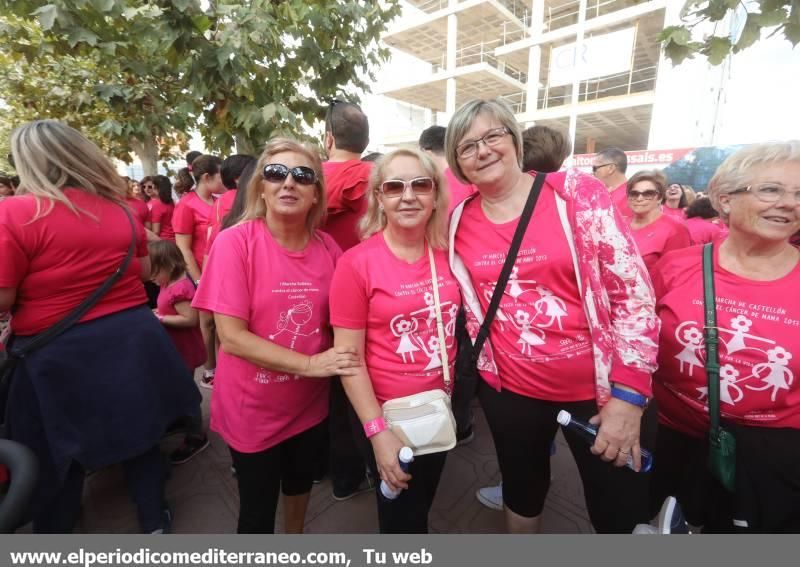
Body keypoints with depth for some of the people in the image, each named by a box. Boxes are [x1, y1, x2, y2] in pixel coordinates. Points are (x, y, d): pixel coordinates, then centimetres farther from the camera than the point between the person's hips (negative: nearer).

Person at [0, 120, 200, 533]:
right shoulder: (119, 208, 3)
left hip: (57, 354, -4)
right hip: (131, 339, 5)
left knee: (57, 460, 17)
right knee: (140, 434, 20)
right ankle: (154, 522, 37)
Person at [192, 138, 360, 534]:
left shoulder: (328, 249, -7)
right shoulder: (234, 242, -18)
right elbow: (231, 336, -22)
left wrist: (342, 359, -13)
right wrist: (310, 363, -26)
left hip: (309, 403, 4)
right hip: (252, 409, -4)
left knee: (300, 482, 30)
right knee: (257, 509, 17)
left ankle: (296, 536, 60)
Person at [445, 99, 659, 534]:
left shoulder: (576, 192, -10)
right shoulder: (458, 223, -2)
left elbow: (633, 289, -11)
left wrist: (628, 392, -14)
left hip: (598, 386, -1)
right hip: (509, 390, 2)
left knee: (620, 514, 16)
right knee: (522, 496, 23)